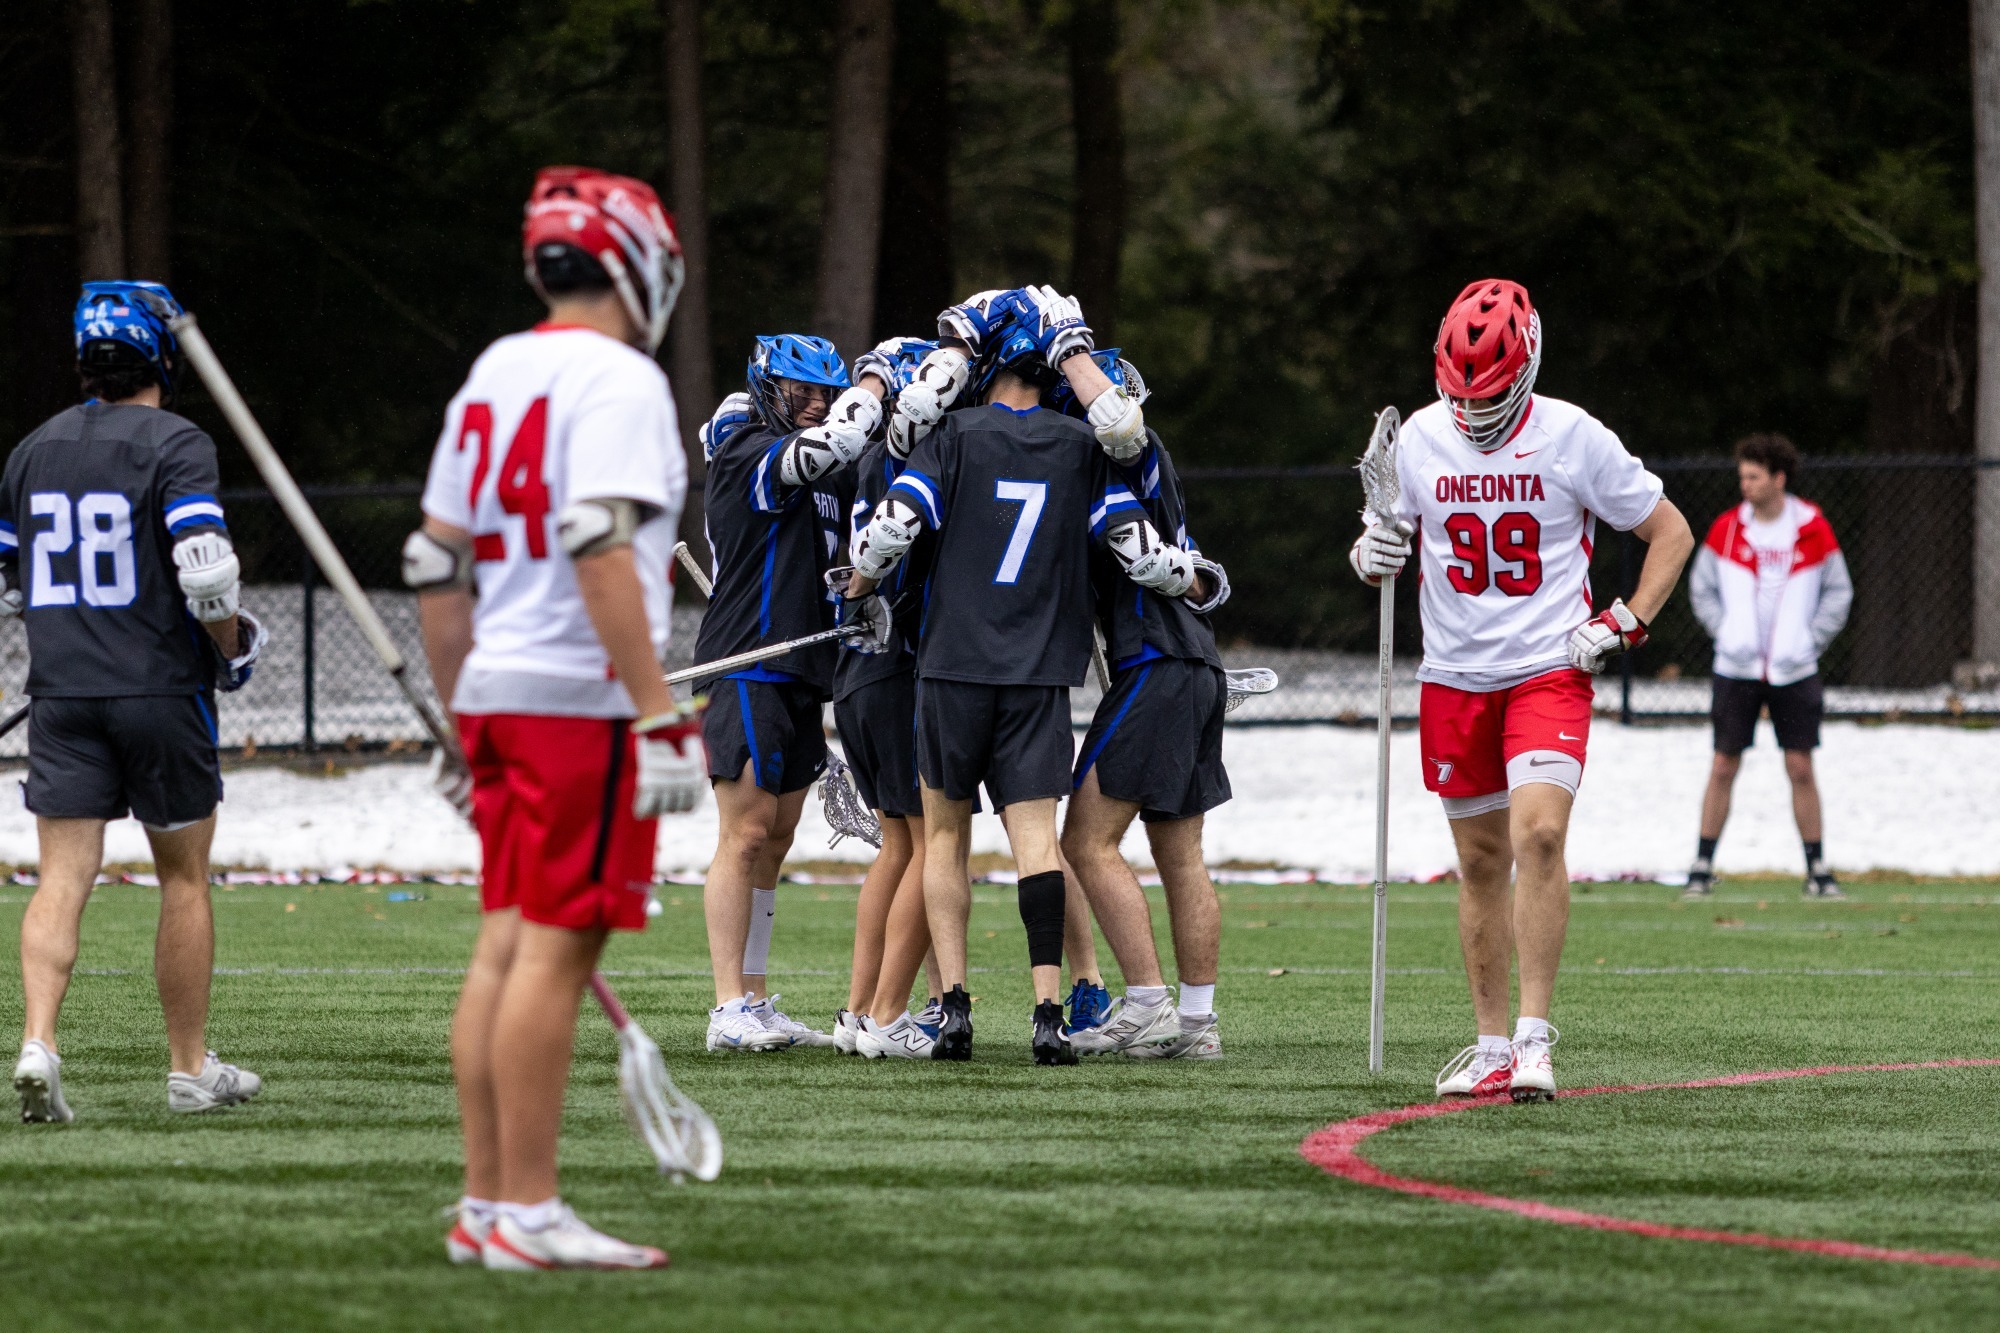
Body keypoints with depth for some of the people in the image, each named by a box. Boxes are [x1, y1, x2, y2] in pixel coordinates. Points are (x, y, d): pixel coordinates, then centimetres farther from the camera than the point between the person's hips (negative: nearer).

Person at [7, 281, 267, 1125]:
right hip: (161, 690, -4)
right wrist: (233, 648, -2)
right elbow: (205, 566, -19)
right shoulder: (175, 445, -8)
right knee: (183, 877, 9)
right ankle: (190, 1069, 16)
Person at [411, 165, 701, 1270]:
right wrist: (658, 713, -22)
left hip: (497, 691, 8)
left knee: (507, 943, 9)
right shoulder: (615, 380, -9)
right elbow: (601, 546, -21)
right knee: (555, 948, -8)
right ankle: (528, 1214, -9)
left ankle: (484, 1207, 10)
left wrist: (461, 720, 25)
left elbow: (435, 561, 18)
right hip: (581, 700, -8)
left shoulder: (492, 375, 15)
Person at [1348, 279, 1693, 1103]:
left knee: (1538, 831, -21)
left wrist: (1624, 624, -8)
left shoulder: (1572, 438, -7)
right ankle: (1491, 1046, 18)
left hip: (1549, 672, -4)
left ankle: (1534, 1039, -19)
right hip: (1455, 678, 4)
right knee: (1482, 863, 9)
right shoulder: (1420, 439, 1)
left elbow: (1671, 533, 3)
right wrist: (1370, 555, -10)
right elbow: (1388, 541, 14)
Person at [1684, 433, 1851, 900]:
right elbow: (1701, 587, 10)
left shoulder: (1814, 530, -1)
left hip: (1794, 670, 0)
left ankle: (1817, 870, 7)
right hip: (1737, 669, 0)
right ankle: (1702, 867, 7)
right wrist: (1723, 632, -1)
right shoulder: (1726, 529, 0)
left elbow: (1838, 591, 7)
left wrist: (1811, 640, -2)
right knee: (1723, 767, 0)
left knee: (1801, 768, 0)